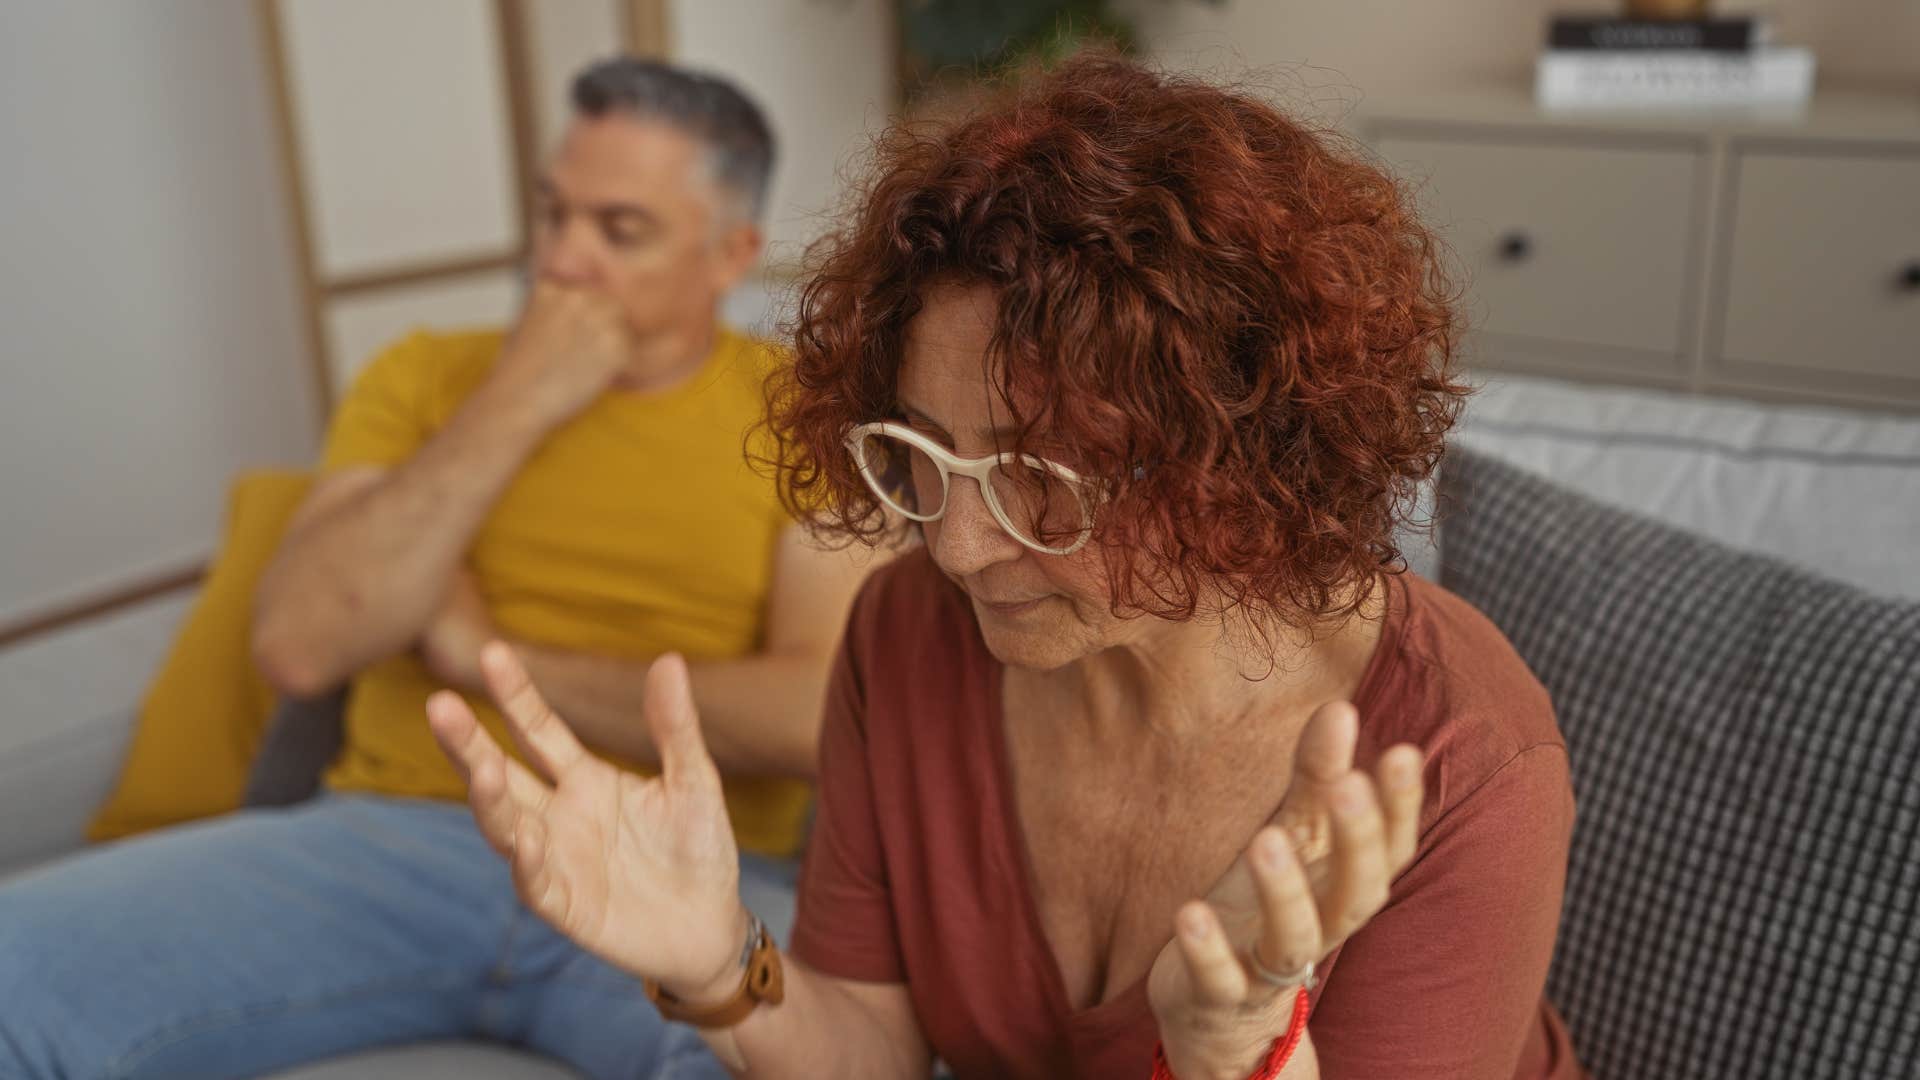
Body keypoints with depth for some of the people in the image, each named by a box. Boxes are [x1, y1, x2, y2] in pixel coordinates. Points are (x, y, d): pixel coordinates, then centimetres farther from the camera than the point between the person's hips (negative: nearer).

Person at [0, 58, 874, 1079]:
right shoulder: (425, 375, 13)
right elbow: (298, 645, -1)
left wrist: (500, 659, -4)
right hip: (391, 836, 2)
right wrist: (511, 410, -6)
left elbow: (823, 713, -10)